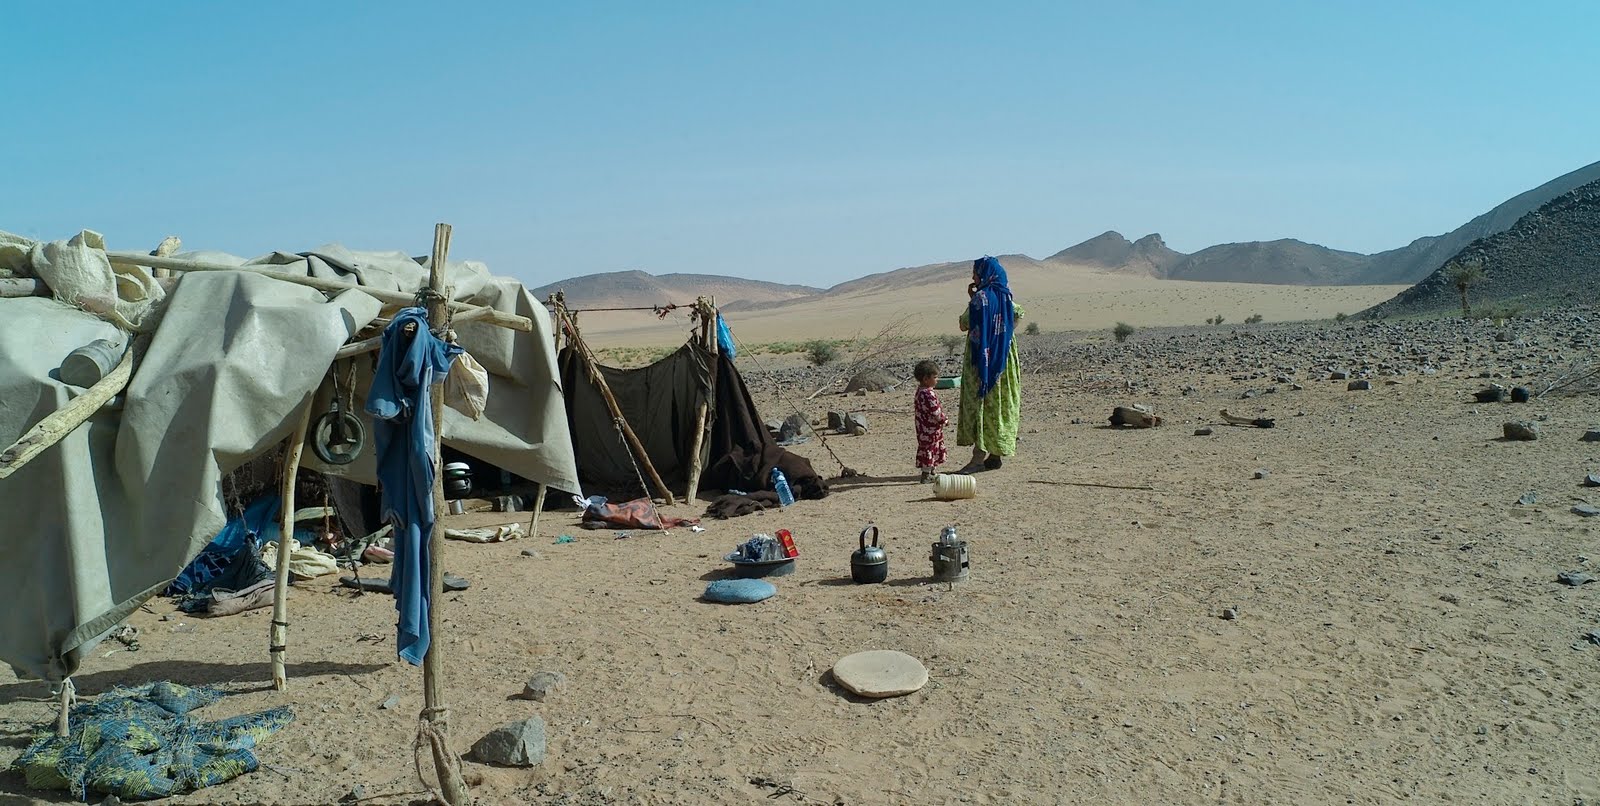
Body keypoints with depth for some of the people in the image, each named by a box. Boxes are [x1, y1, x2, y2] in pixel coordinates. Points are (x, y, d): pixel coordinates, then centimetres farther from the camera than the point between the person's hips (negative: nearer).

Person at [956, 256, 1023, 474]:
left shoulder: (981, 296, -14)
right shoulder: (1005, 296, 8)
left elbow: (964, 324, -9)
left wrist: (971, 299, 0)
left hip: (982, 358, -7)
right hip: (1003, 357, 7)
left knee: (979, 401, -6)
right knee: (998, 404, 11)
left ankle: (979, 455, -11)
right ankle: (995, 454, 16)